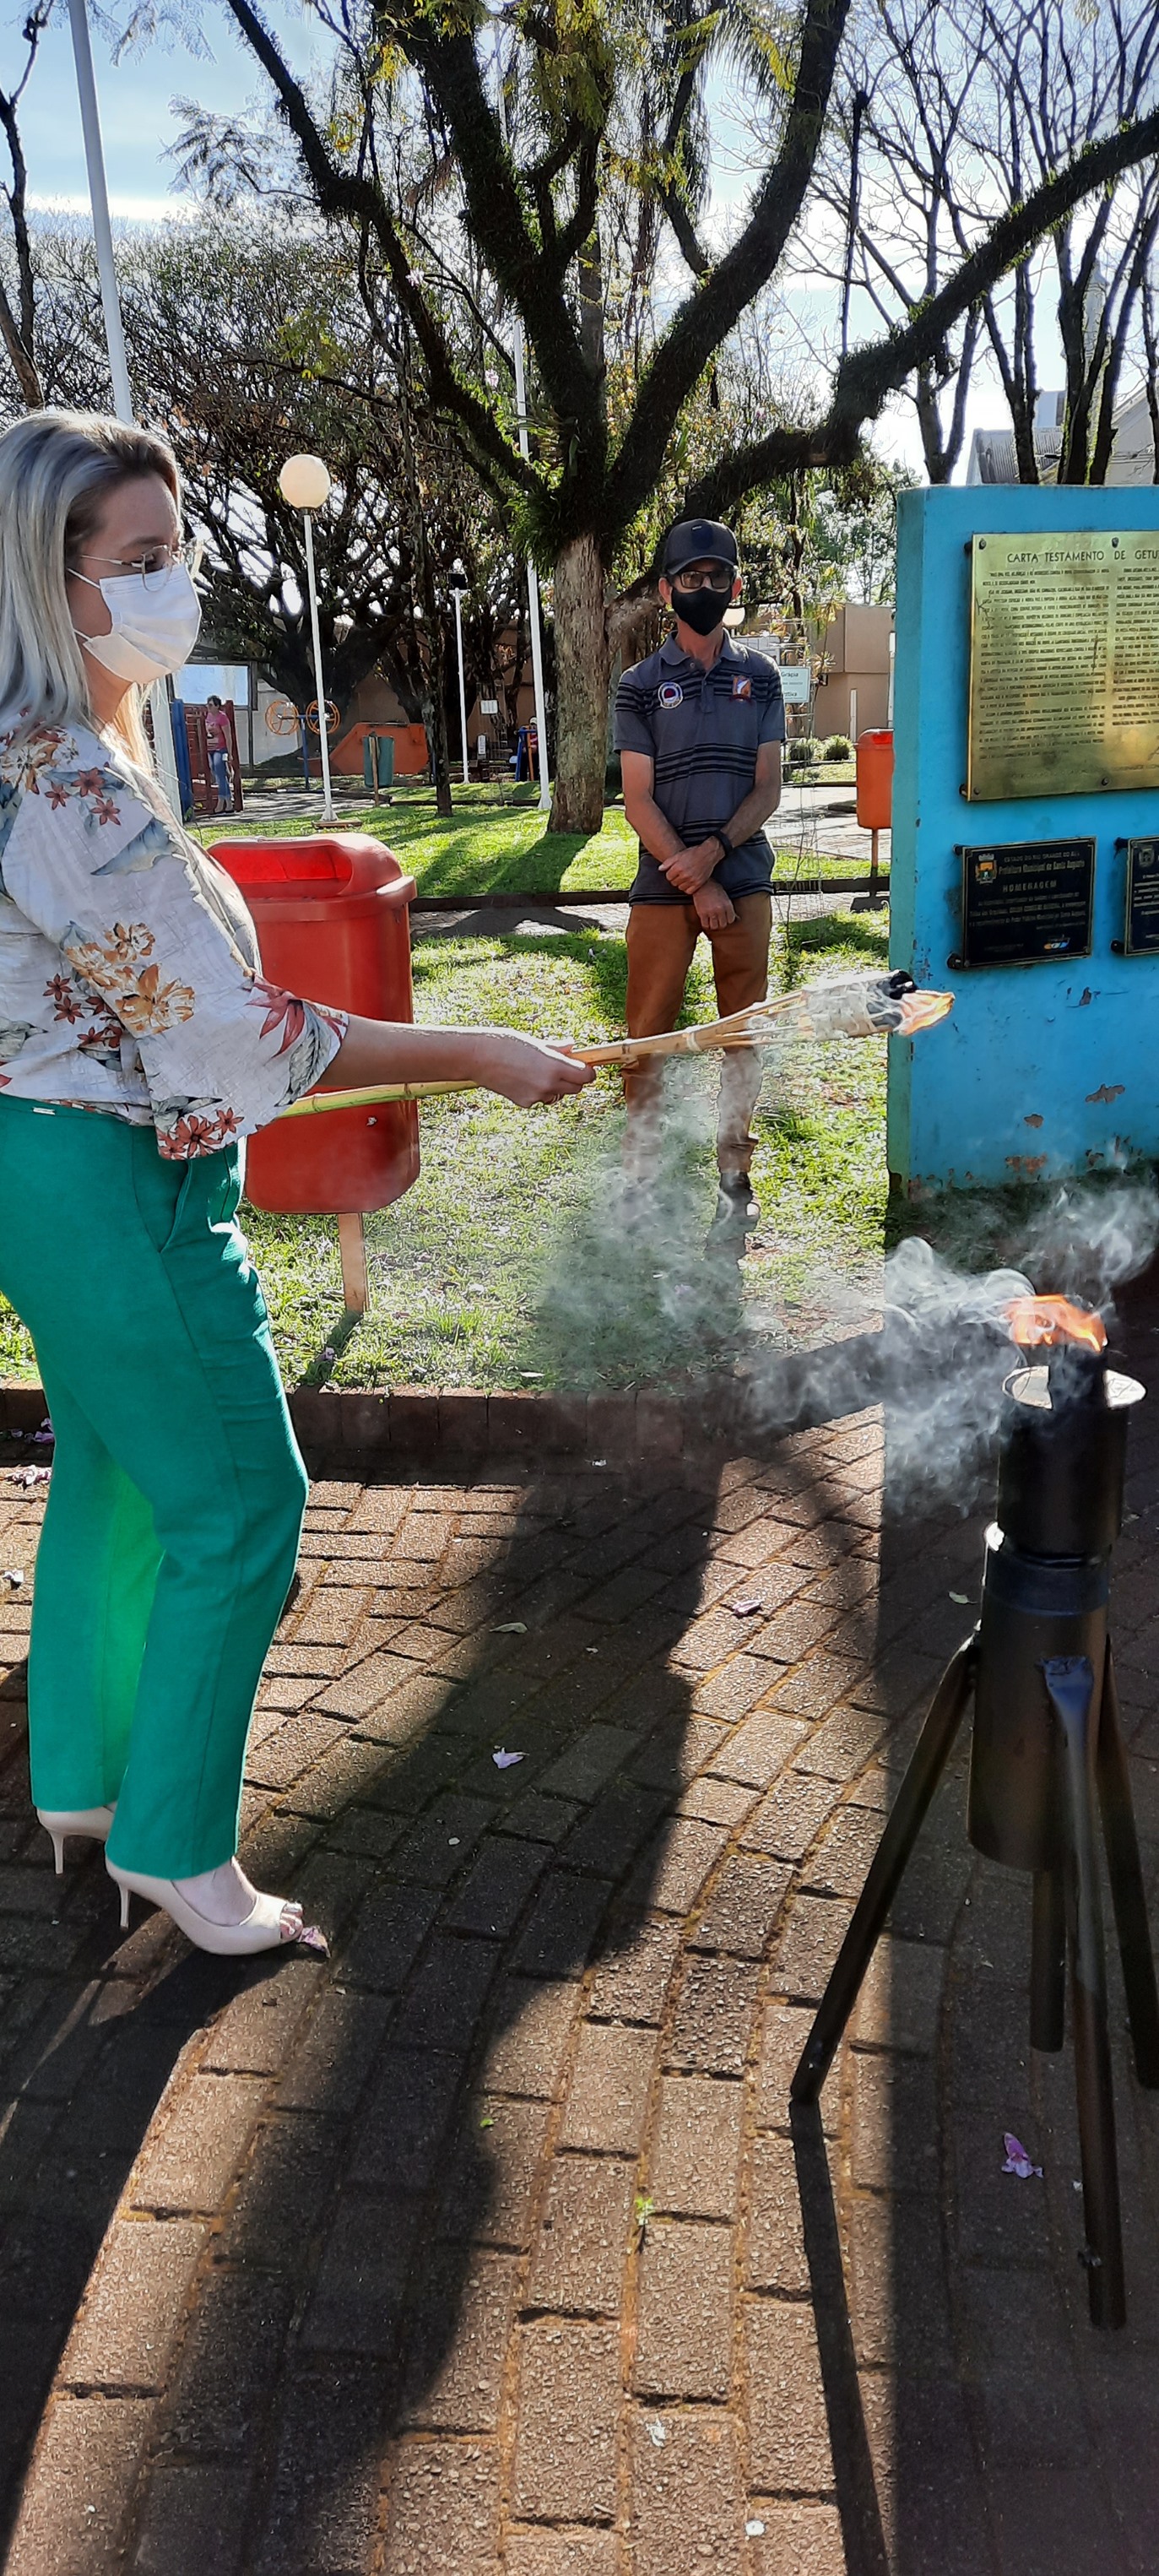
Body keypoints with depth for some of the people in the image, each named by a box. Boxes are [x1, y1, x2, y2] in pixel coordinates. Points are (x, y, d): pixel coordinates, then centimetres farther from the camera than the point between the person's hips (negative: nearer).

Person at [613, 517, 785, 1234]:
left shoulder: (761, 677, 8)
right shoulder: (641, 685, 2)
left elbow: (768, 787, 3)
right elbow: (639, 800, -3)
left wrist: (713, 851, -13)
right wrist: (695, 884, -10)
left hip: (744, 878, 1)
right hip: (663, 883, -1)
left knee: (744, 1031, 4)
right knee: (649, 1033, 1)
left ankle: (736, 1176, 13)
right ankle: (642, 1173, 11)